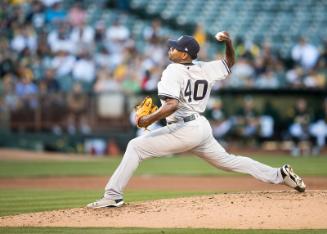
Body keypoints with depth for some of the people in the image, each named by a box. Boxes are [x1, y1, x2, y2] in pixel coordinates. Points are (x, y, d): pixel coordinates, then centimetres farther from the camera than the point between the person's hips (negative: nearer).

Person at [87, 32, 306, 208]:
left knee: (136, 146, -8)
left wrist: (149, 119, -20)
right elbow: (229, 63, 26)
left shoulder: (173, 71, -13)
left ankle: (113, 195, -17)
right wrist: (229, 42, 10)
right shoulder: (205, 69, 9)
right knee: (228, 161, 23)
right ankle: (280, 175, 19)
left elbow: (172, 105, -26)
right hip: (203, 128, 8)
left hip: (185, 129, -8)